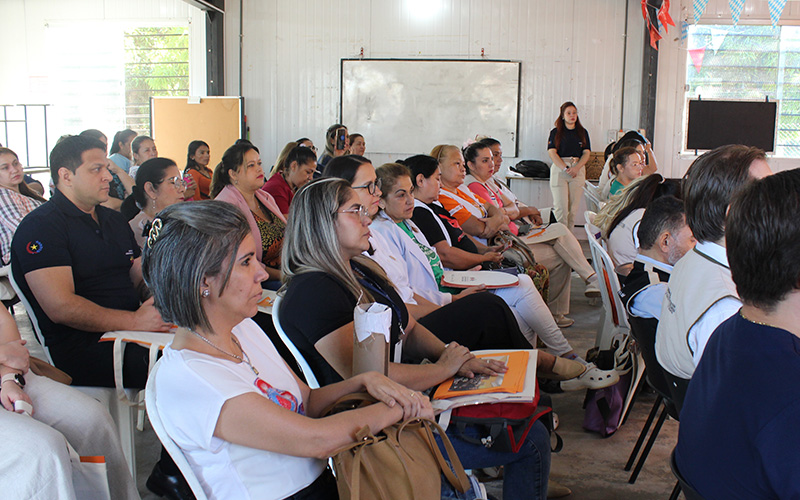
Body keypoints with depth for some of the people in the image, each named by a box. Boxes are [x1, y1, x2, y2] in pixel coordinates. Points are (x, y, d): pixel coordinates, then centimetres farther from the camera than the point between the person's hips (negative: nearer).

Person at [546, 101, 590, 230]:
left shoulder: (583, 132, 15)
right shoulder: (555, 132, 7)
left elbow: (586, 153, 8)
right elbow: (552, 153, -3)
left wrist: (576, 168, -10)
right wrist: (565, 168, -14)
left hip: (578, 170, 3)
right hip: (559, 169, -2)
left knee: (574, 207, -1)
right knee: (561, 207, -11)